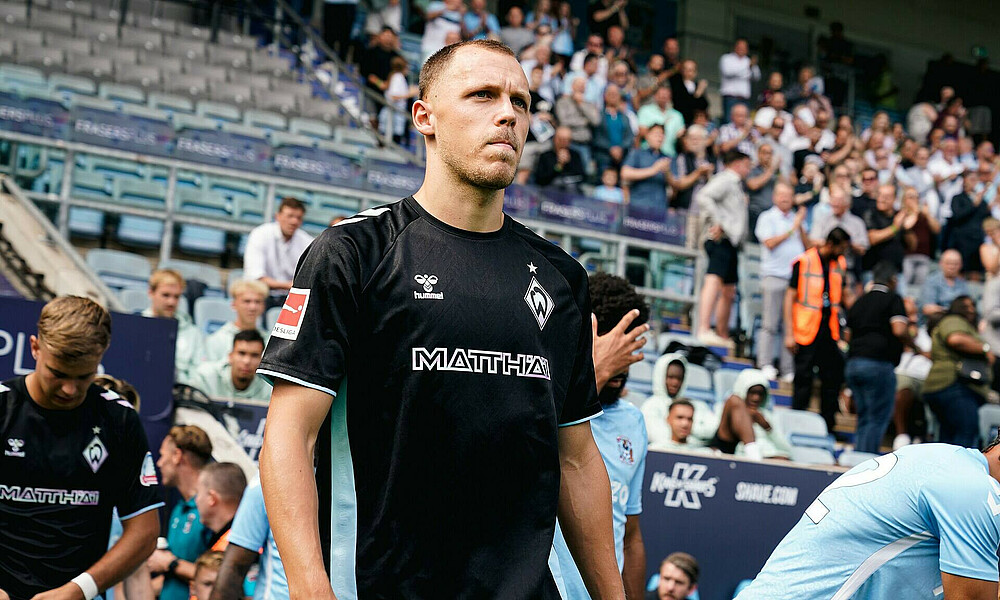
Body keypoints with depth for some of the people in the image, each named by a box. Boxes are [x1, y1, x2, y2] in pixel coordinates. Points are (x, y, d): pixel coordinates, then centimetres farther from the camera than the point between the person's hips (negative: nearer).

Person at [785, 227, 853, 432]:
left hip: (830, 331, 5)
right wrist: (789, 333, -10)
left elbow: (845, 295, 20)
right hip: (806, 331, -5)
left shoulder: (840, 263, 9)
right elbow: (790, 297, -6)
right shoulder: (804, 262, -7)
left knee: (833, 378, 4)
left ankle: (827, 427, 14)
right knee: (803, 380, 1)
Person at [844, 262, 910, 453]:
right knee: (878, 419, -4)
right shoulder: (893, 299, -1)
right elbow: (899, 330, -14)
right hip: (878, 364, -7)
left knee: (864, 418, 13)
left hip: (853, 363, 7)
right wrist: (910, 340, 3)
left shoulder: (860, 301, 19)